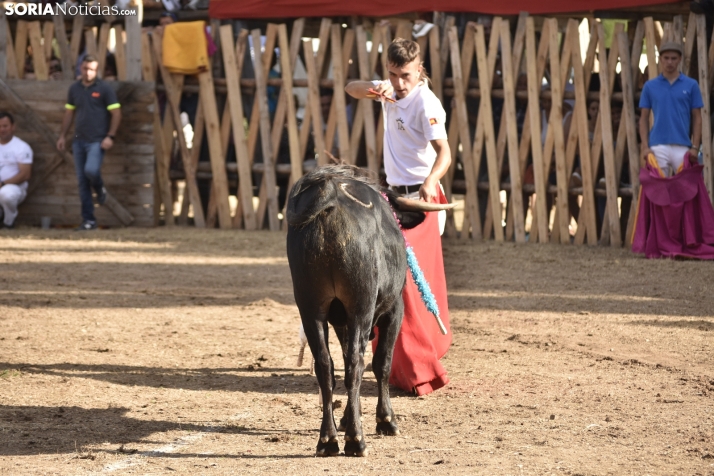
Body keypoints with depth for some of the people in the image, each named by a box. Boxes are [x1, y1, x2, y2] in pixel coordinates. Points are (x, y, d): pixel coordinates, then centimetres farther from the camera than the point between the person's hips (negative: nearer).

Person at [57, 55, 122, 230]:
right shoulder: (74, 89, 10)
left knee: (91, 170, -26)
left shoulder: (104, 89, -3)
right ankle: (88, 220, 9)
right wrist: (62, 136, 11)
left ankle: (100, 189, 10)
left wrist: (110, 136, -13)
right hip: (79, 140, 5)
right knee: (82, 182, 3)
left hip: (97, 141, -5)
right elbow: (69, 113, 17)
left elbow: (116, 113, -4)